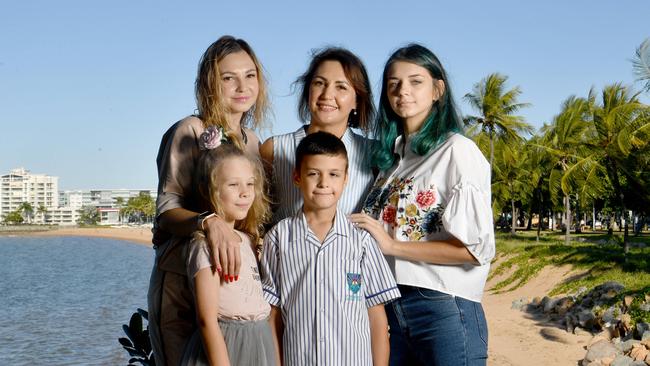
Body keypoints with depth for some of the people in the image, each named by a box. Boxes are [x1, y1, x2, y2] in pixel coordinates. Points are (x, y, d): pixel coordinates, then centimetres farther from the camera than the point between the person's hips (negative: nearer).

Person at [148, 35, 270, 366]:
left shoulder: (252, 141, 12)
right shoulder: (190, 131, -8)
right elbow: (166, 210, -15)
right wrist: (209, 222, -34)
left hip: (232, 282, 6)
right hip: (180, 282, -6)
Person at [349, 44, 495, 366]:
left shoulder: (457, 150, -7)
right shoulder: (389, 155, 13)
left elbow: (476, 248, -15)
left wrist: (392, 245, -13)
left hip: (444, 310, -6)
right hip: (389, 308, 6)